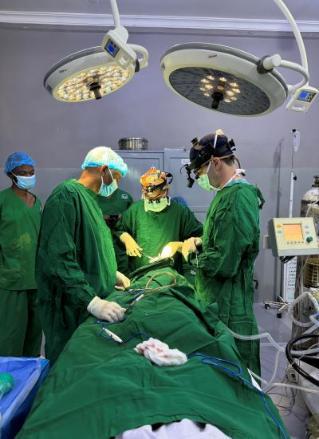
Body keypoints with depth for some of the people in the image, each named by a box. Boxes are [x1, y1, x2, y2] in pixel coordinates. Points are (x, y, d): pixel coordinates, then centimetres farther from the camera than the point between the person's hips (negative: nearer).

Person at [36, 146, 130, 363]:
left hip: (95, 302, 9)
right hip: (70, 310, -9)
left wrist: (112, 273, 17)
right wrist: (92, 302, -29)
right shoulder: (67, 196, -16)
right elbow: (58, 260, -26)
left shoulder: (89, 198, 15)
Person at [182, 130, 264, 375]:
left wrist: (193, 253, -8)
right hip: (216, 299, 10)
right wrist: (201, 243, 3)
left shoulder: (238, 199, -22)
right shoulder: (228, 192, 9)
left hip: (229, 306, -10)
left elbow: (224, 263, -25)